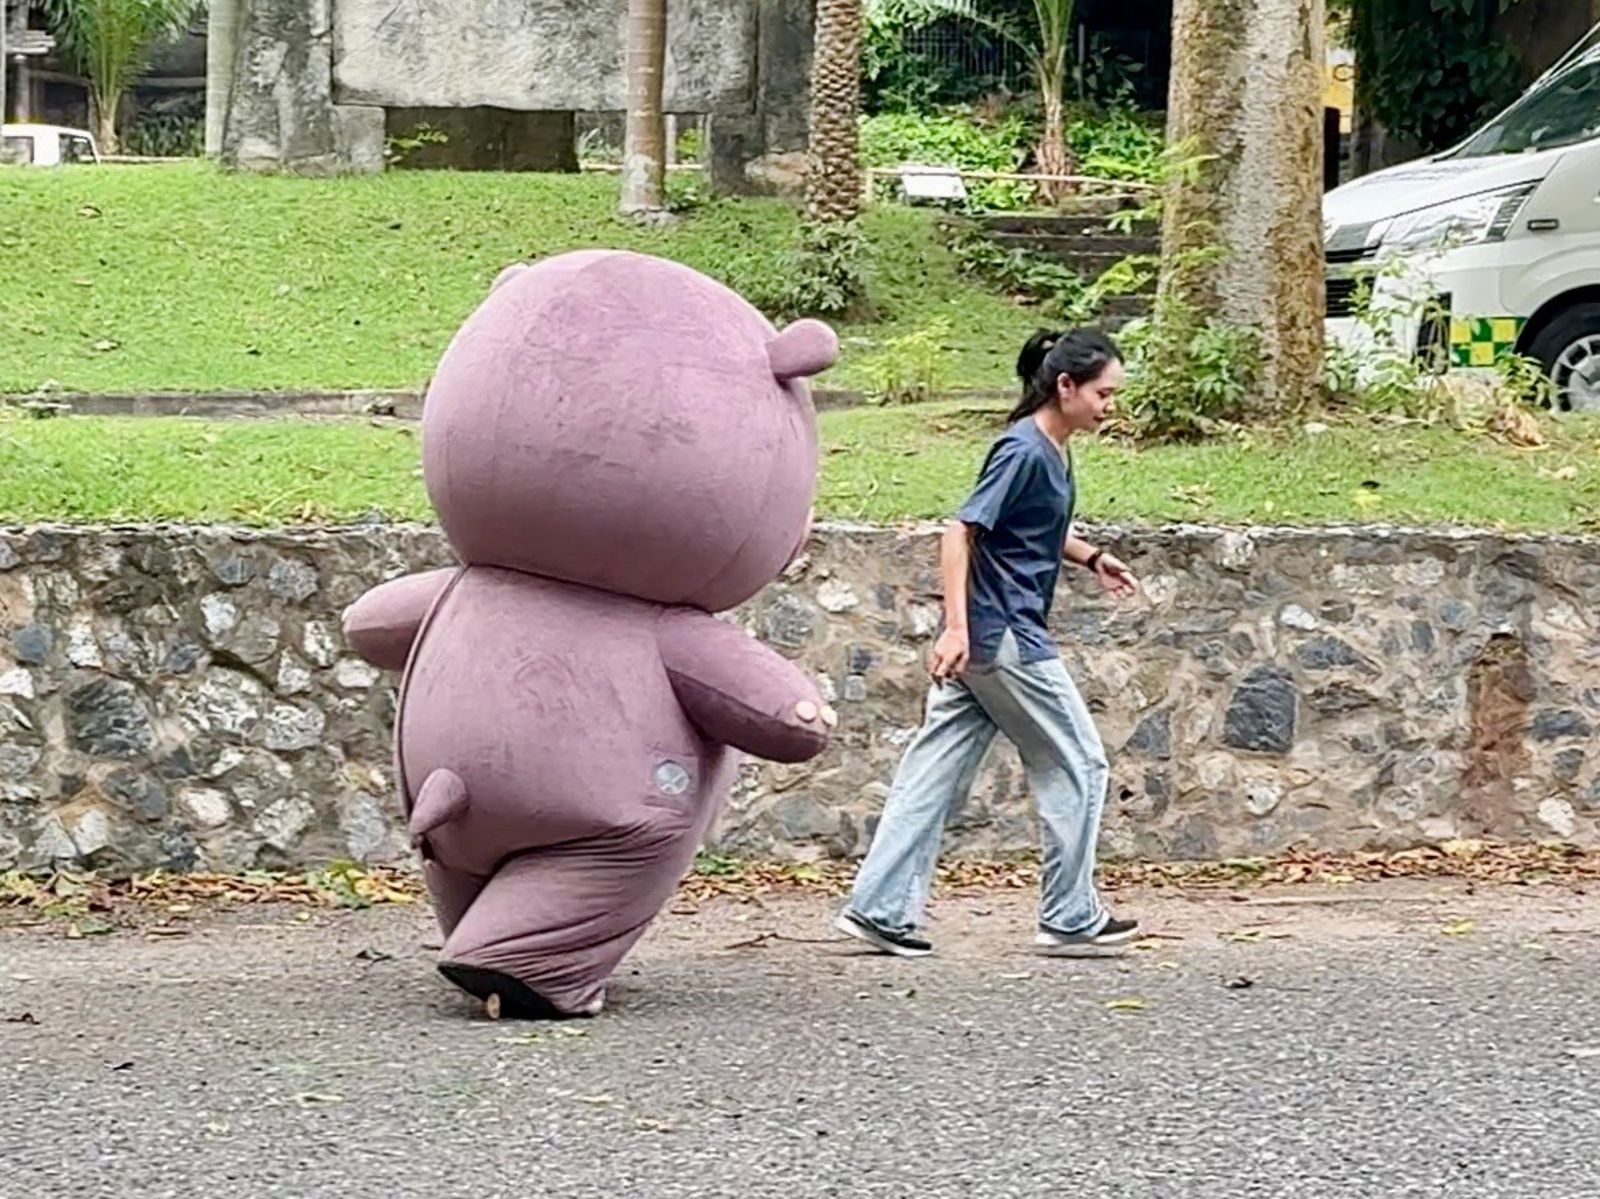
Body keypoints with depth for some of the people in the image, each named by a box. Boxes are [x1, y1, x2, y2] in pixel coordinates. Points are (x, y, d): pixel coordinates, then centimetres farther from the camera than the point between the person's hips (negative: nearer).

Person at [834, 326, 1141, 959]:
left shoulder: (1054, 452, 12)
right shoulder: (1022, 451, -16)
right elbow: (960, 533, -22)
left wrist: (1091, 556, 16)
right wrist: (956, 625, -29)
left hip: (981, 643, 9)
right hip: (1004, 638, -9)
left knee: (937, 769, 6)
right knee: (1077, 765, 2)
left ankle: (879, 908, 5)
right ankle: (1071, 919, 10)